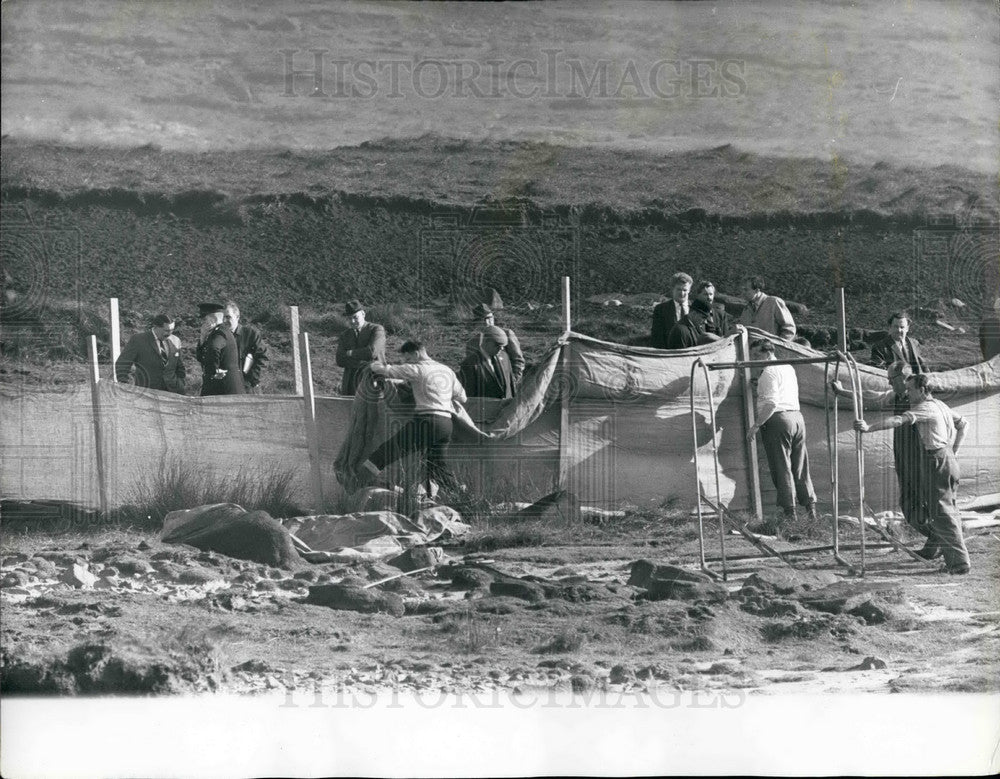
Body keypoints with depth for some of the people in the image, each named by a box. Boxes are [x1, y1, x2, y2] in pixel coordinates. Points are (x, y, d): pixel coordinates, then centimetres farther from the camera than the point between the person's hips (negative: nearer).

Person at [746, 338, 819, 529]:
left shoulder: (769, 372, -9)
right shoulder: (789, 368, 18)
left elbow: (771, 403, -18)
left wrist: (757, 425, -16)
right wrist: (759, 384, 27)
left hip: (778, 420, -8)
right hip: (797, 416, 8)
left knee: (782, 468, -5)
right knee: (800, 467, 10)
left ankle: (788, 512, -7)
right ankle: (811, 509, 9)